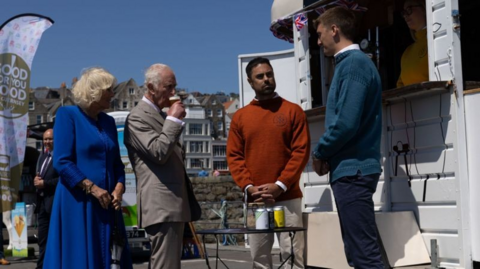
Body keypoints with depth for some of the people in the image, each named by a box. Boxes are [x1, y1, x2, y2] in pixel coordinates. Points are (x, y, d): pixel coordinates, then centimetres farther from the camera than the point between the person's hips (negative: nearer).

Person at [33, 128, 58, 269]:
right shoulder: (42, 157, 20)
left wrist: (45, 183, -17)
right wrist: (36, 180, 1)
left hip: (55, 203, -9)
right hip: (42, 202, 9)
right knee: (42, 238, 12)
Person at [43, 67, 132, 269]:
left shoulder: (108, 121, 15)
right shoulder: (67, 115, -4)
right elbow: (62, 162, -12)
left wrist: (118, 188, -4)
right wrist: (92, 188, -16)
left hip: (107, 203, 6)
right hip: (78, 203, -6)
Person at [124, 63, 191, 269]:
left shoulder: (162, 115, 21)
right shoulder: (138, 118, -7)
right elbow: (158, 153, -20)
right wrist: (174, 120, -11)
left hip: (174, 206, 10)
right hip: (161, 207, -10)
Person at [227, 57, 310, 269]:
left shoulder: (293, 111, 4)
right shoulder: (240, 117, 11)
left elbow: (301, 151, -2)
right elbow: (234, 156, 7)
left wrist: (280, 185, -11)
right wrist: (248, 187, -8)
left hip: (287, 197, -2)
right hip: (254, 200, 2)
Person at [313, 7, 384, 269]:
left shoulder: (353, 63, -12)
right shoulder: (351, 62, 18)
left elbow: (346, 123, -21)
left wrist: (319, 152, -6)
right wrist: (326, 154, 9)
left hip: (352, 170, -10)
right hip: (352, 169, 10)